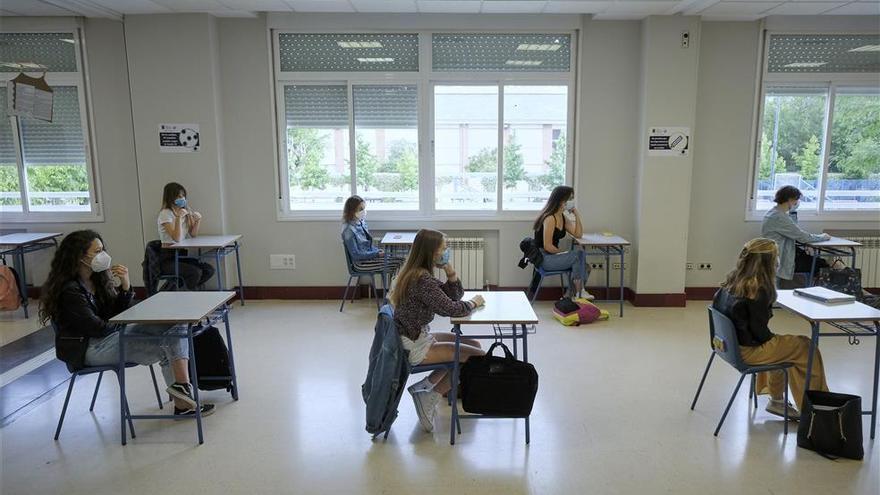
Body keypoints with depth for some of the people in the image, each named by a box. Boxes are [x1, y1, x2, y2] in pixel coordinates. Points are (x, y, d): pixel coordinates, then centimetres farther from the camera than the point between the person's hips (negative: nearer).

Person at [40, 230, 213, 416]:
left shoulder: (97, 278, 8)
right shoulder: (69, 291, -17)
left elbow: (118, 313, 9)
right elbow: (97, 328, -17)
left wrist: (125, 286, -8)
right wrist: (127, 326, 1)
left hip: (110, 335, 8)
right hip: (89, 348, -8)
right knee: (165, 350, -21)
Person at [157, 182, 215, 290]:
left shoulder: (185, 211, 11)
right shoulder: (165, 214, -12)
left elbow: (193, 234, 10)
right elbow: (177, 238, -21)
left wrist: (198, 220, -7)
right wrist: (178, 217, -29)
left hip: (182, 255, 7)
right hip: (168, 259, -7)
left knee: (209, 270, -15)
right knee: (196, 272, -29)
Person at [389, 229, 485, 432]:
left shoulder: (417, 273, 8)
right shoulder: (422, 280, -23)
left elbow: (454, 294, 13)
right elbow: (450, 308, -26)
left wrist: (449, 270, -4)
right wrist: (474, 302, -7)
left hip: (419, 336, 10)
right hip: (413, 347, -10)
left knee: (474, 345, 13)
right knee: (478, 357, -7)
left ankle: (425, 386, 11)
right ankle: (429, 398, 2)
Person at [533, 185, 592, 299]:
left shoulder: (563, 217, 9)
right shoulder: (550, 218, -19)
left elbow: (578, 234, 10)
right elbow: (547, 246, -21)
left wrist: (576, 214, 3)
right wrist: (563, 253, -8)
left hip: (553, 255, 9)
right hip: (544, 258, -9)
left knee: (585, 267, -6)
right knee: (579, 254, -18)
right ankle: (578, 291, -4)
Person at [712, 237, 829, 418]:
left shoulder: (732, 279, 0)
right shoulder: (758, 289, -22)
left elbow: (716, 303, 12)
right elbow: (758, 329, -19)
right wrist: (773, 339, 4)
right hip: (747, 350, -8)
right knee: (806, 348, 5)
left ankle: (777, 401, 33)